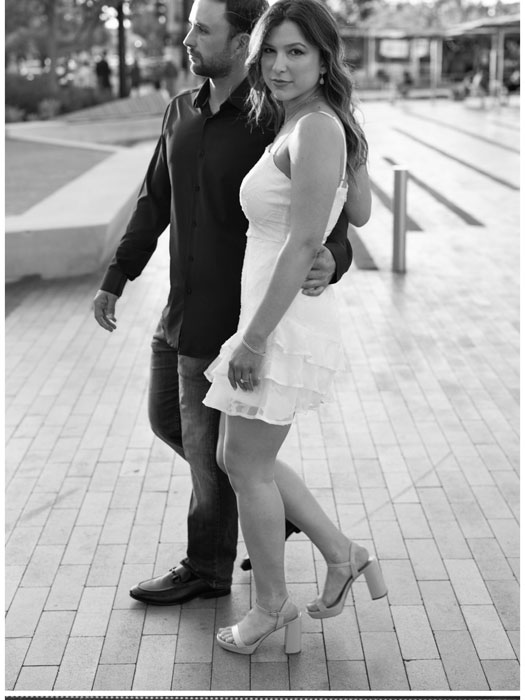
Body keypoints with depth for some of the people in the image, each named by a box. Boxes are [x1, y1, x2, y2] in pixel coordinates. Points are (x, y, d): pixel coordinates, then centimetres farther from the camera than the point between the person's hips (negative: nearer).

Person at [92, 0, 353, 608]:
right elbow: (155, 203, 13)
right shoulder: (181, 112, 4)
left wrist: (330, 261, -44)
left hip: (228, 320, -8)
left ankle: (207, 569, 27)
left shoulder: (275, 124, -18)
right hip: (180, 313, 8)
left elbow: (329, 220, -20)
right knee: (167, 421, 21)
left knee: (206, 445, 5)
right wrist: (115, 279, 13)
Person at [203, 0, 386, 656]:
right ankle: (341, 554, 28)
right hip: (281, 323, 10)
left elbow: (304, 243, -22)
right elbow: (360, 214, 23)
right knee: (236, 458, 19)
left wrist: (253, 339, -20)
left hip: (284, 327, -10)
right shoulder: (334, 128, 10)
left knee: (248, 466, 7)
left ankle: (272, 606, 25)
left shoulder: (315, 128, -18)